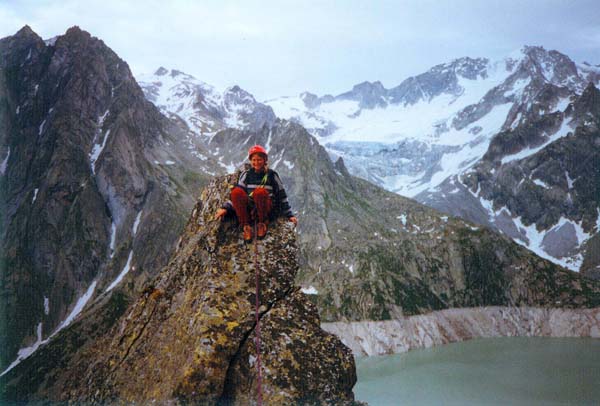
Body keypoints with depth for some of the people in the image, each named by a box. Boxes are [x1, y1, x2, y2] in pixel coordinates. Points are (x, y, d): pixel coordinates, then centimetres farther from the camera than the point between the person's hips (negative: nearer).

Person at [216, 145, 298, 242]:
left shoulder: (272, 175, 10)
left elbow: (282, 196, 11)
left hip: (268, 208, -2)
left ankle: (262, 223, -15)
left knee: (260, 192, -37)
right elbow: (237, 195, 12)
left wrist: (290, 215, 6)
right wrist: (225, 208, -4)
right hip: (249, 207, 2)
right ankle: (245, 226, -24)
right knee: (236, 191, -29)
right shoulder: (246, 174, 15)